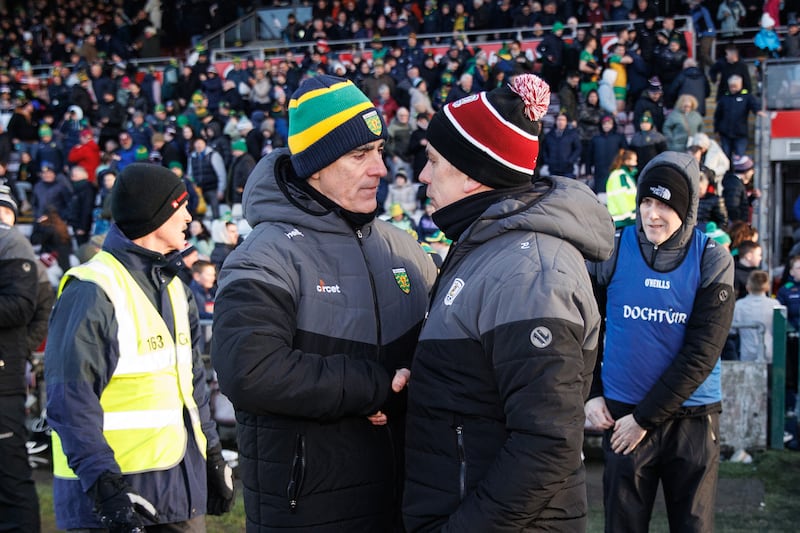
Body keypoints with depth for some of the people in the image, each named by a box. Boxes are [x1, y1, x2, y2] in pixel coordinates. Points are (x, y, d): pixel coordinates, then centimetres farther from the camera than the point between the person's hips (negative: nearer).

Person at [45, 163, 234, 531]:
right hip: (123, 490, -8)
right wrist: (105, 485, -22)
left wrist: (213, 458, 18)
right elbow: (71, 400, -17)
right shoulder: (93, 292, -14)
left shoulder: (174, 288, 14)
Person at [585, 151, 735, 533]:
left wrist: (645, 418, -14)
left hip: (692, 418, -1)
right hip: (622, 415, 1)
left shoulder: (712, 260, -8)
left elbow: (702, 353, -13)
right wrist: (590, 394, -1)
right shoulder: (613, 251, -4)